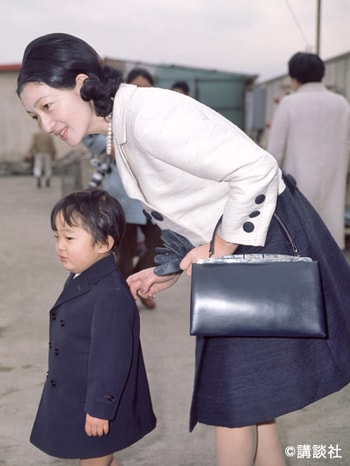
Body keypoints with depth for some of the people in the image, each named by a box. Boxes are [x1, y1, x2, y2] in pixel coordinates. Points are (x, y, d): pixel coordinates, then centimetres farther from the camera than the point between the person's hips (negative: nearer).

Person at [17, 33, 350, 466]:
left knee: (233, 398, 1)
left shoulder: (149, 116, -24)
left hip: (270, 242, -9)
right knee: (248, 394, 18)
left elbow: (258, 170, -27)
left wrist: (223, 248, -18)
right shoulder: (120, 134, 7)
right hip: (231, 258, 10)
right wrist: (170, 269, 9)